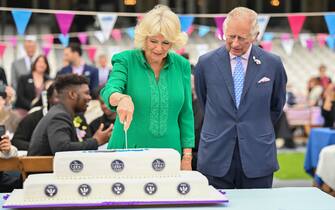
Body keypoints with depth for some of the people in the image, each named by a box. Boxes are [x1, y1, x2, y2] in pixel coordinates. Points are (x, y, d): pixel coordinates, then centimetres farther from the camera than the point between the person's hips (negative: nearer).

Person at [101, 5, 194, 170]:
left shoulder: (182, 65, 3)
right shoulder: (126, 60, -5)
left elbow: (185, 114, 6)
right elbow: (110, 90, -22)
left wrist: (187, 156, 1)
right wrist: (121, 98, -45)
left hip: (169, 154, 2)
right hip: (128, 151, -2)